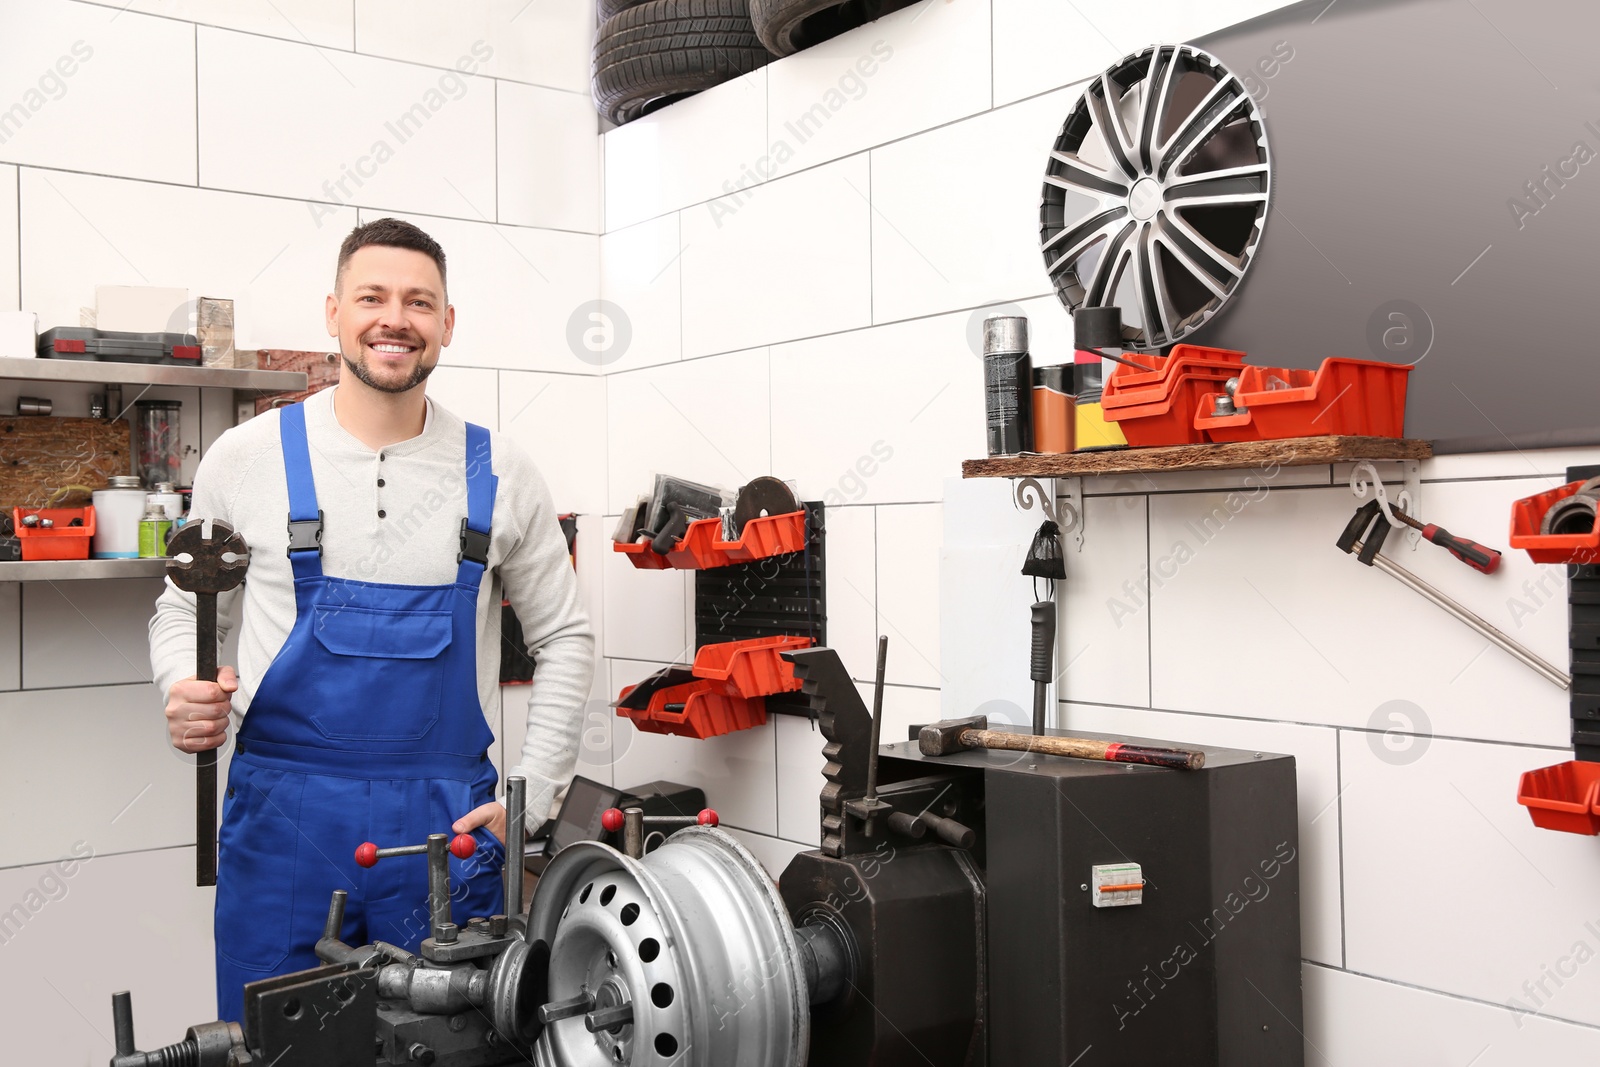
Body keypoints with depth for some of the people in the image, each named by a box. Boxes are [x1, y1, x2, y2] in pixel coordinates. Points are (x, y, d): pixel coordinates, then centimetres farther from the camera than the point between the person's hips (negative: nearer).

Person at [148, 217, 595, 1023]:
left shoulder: (498, 473, 2)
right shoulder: (247, 458, 1)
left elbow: (564, 637, 9)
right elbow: (183, 610, 12)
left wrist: (533, 793, 2)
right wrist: (185, 690, -10)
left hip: (447, 818, 1)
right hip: (282, 813, 0)